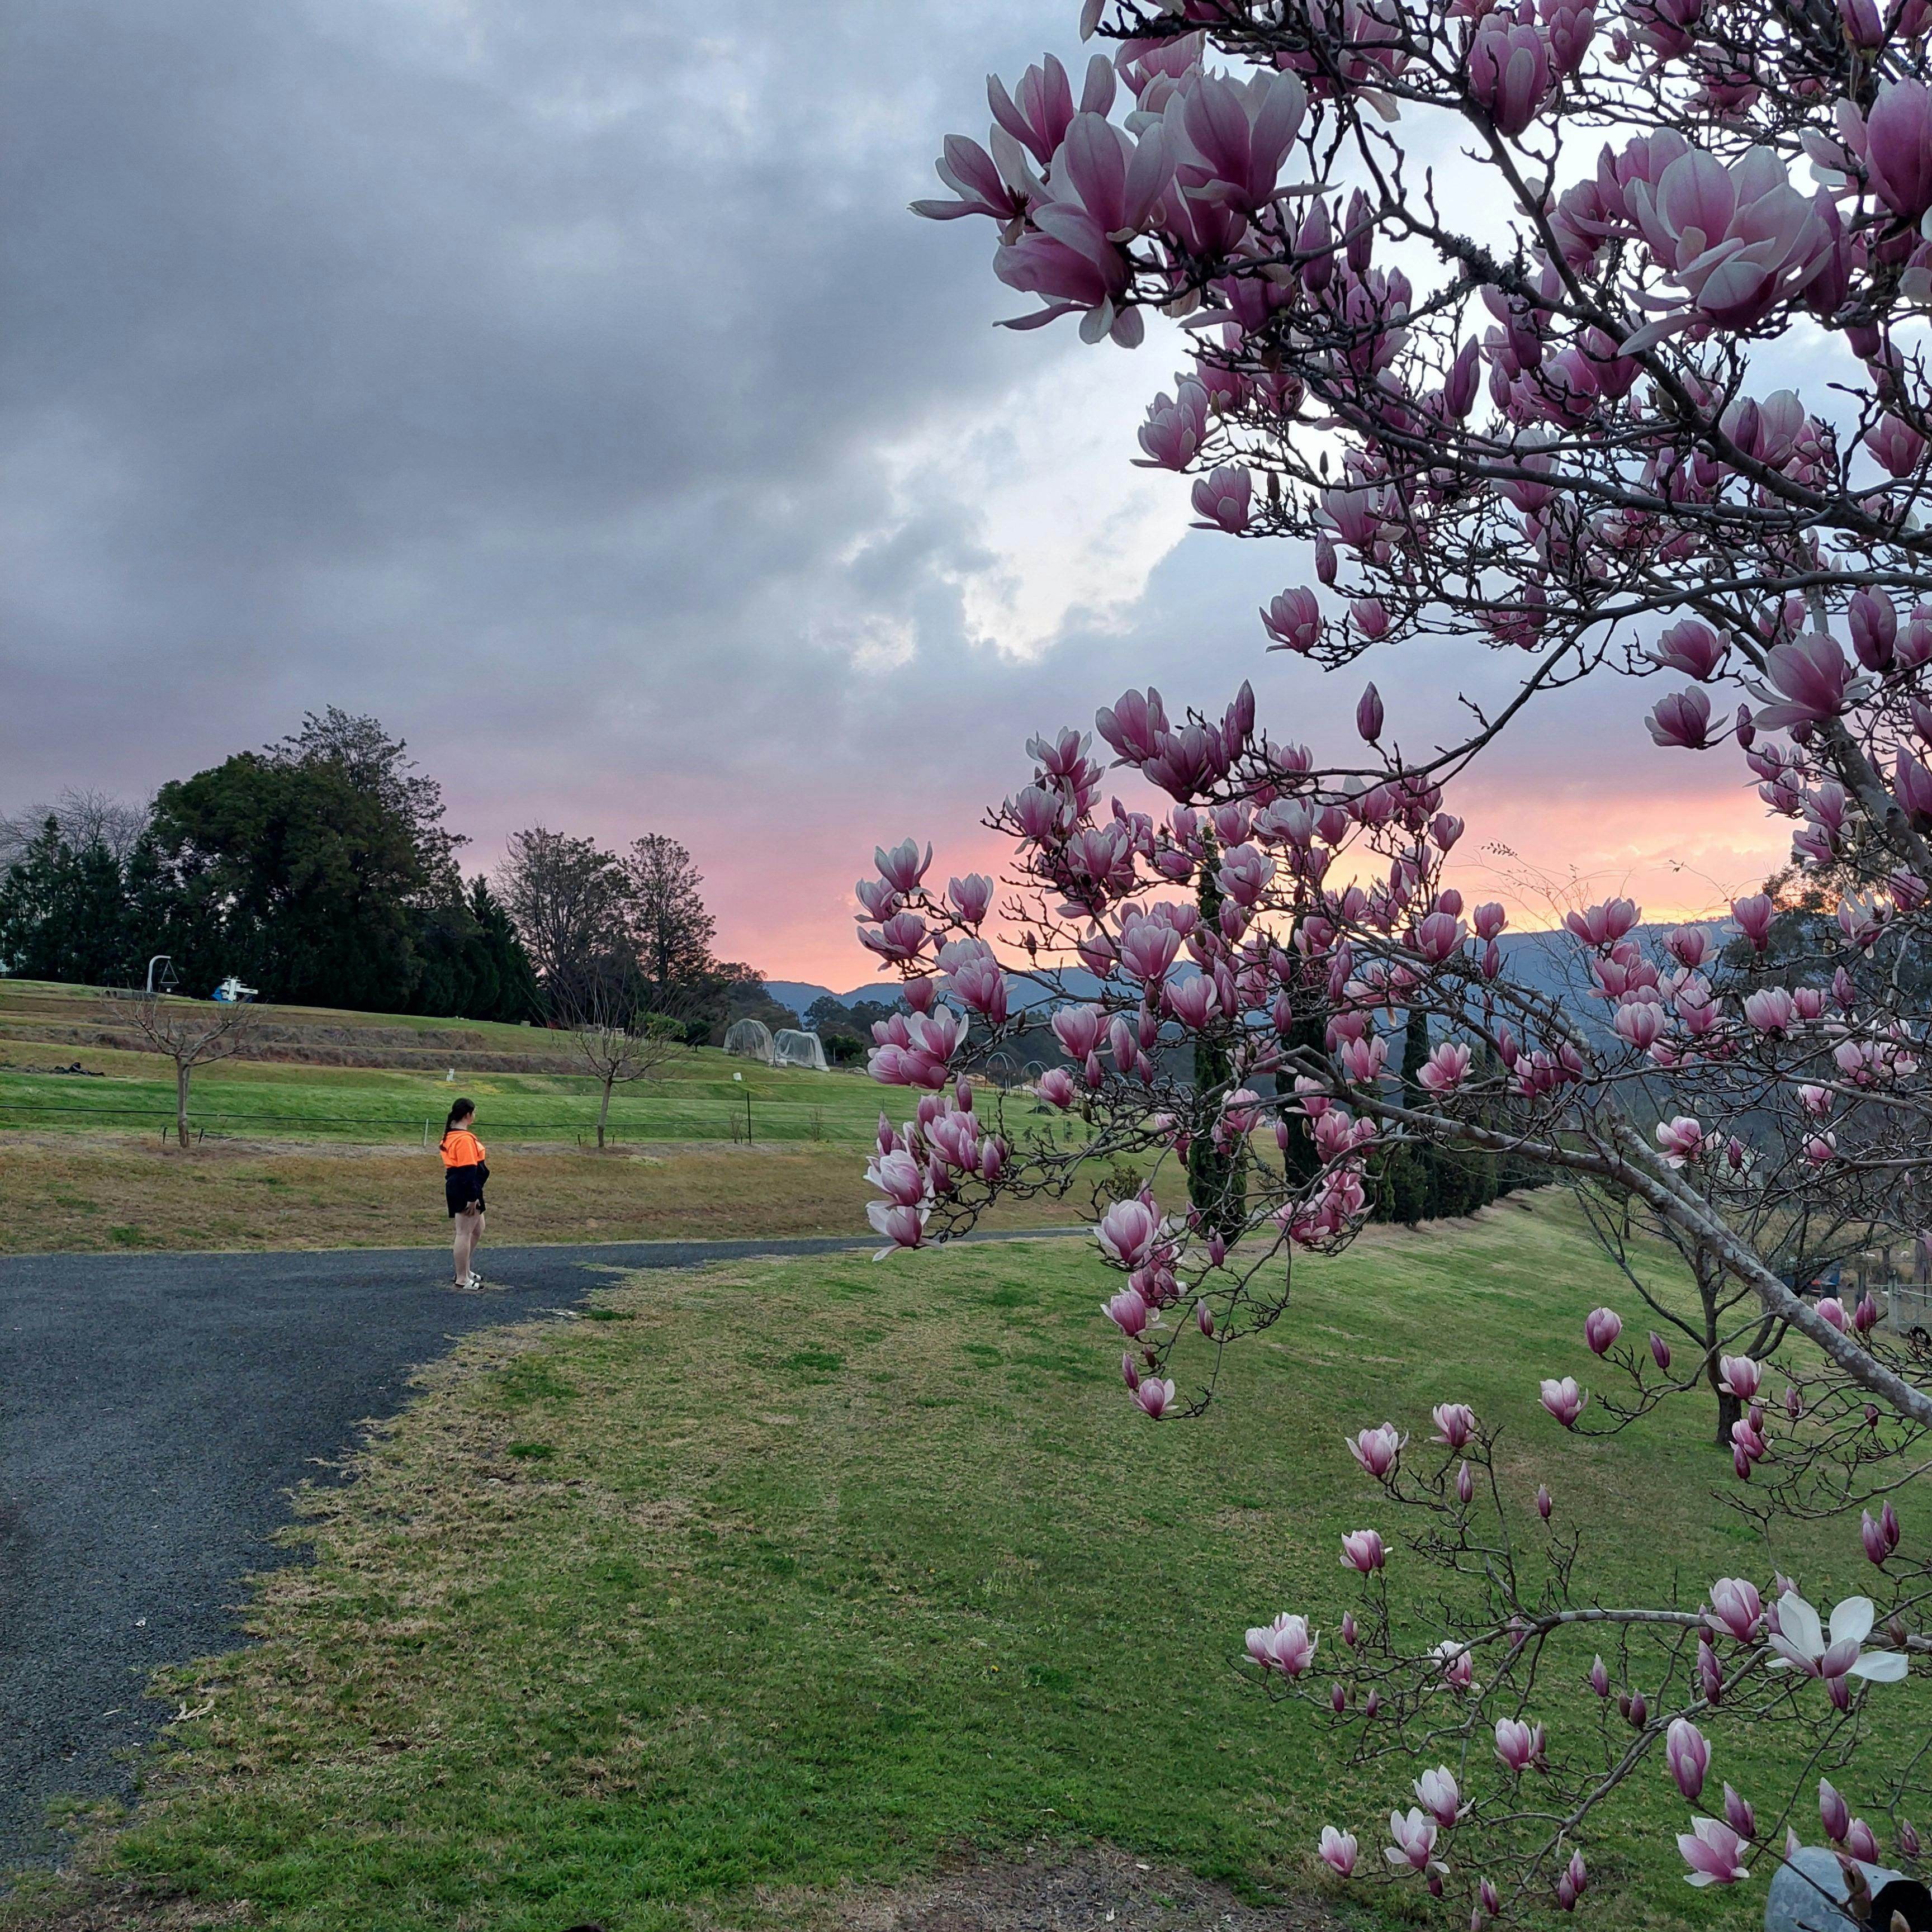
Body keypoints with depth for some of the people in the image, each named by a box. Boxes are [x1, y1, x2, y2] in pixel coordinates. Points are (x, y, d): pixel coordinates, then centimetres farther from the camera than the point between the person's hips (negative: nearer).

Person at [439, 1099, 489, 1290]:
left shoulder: (451, 1135, 13)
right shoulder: (464, 1139, -19)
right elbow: (468, 1170, -22)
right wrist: (472, 1197, -21)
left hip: (455, 1187, 11)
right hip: (465, 1190, -11)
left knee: (477, 1231, 21)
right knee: (464, 1233, -3)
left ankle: (465, 1271, 29)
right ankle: (461, 1280, 3)